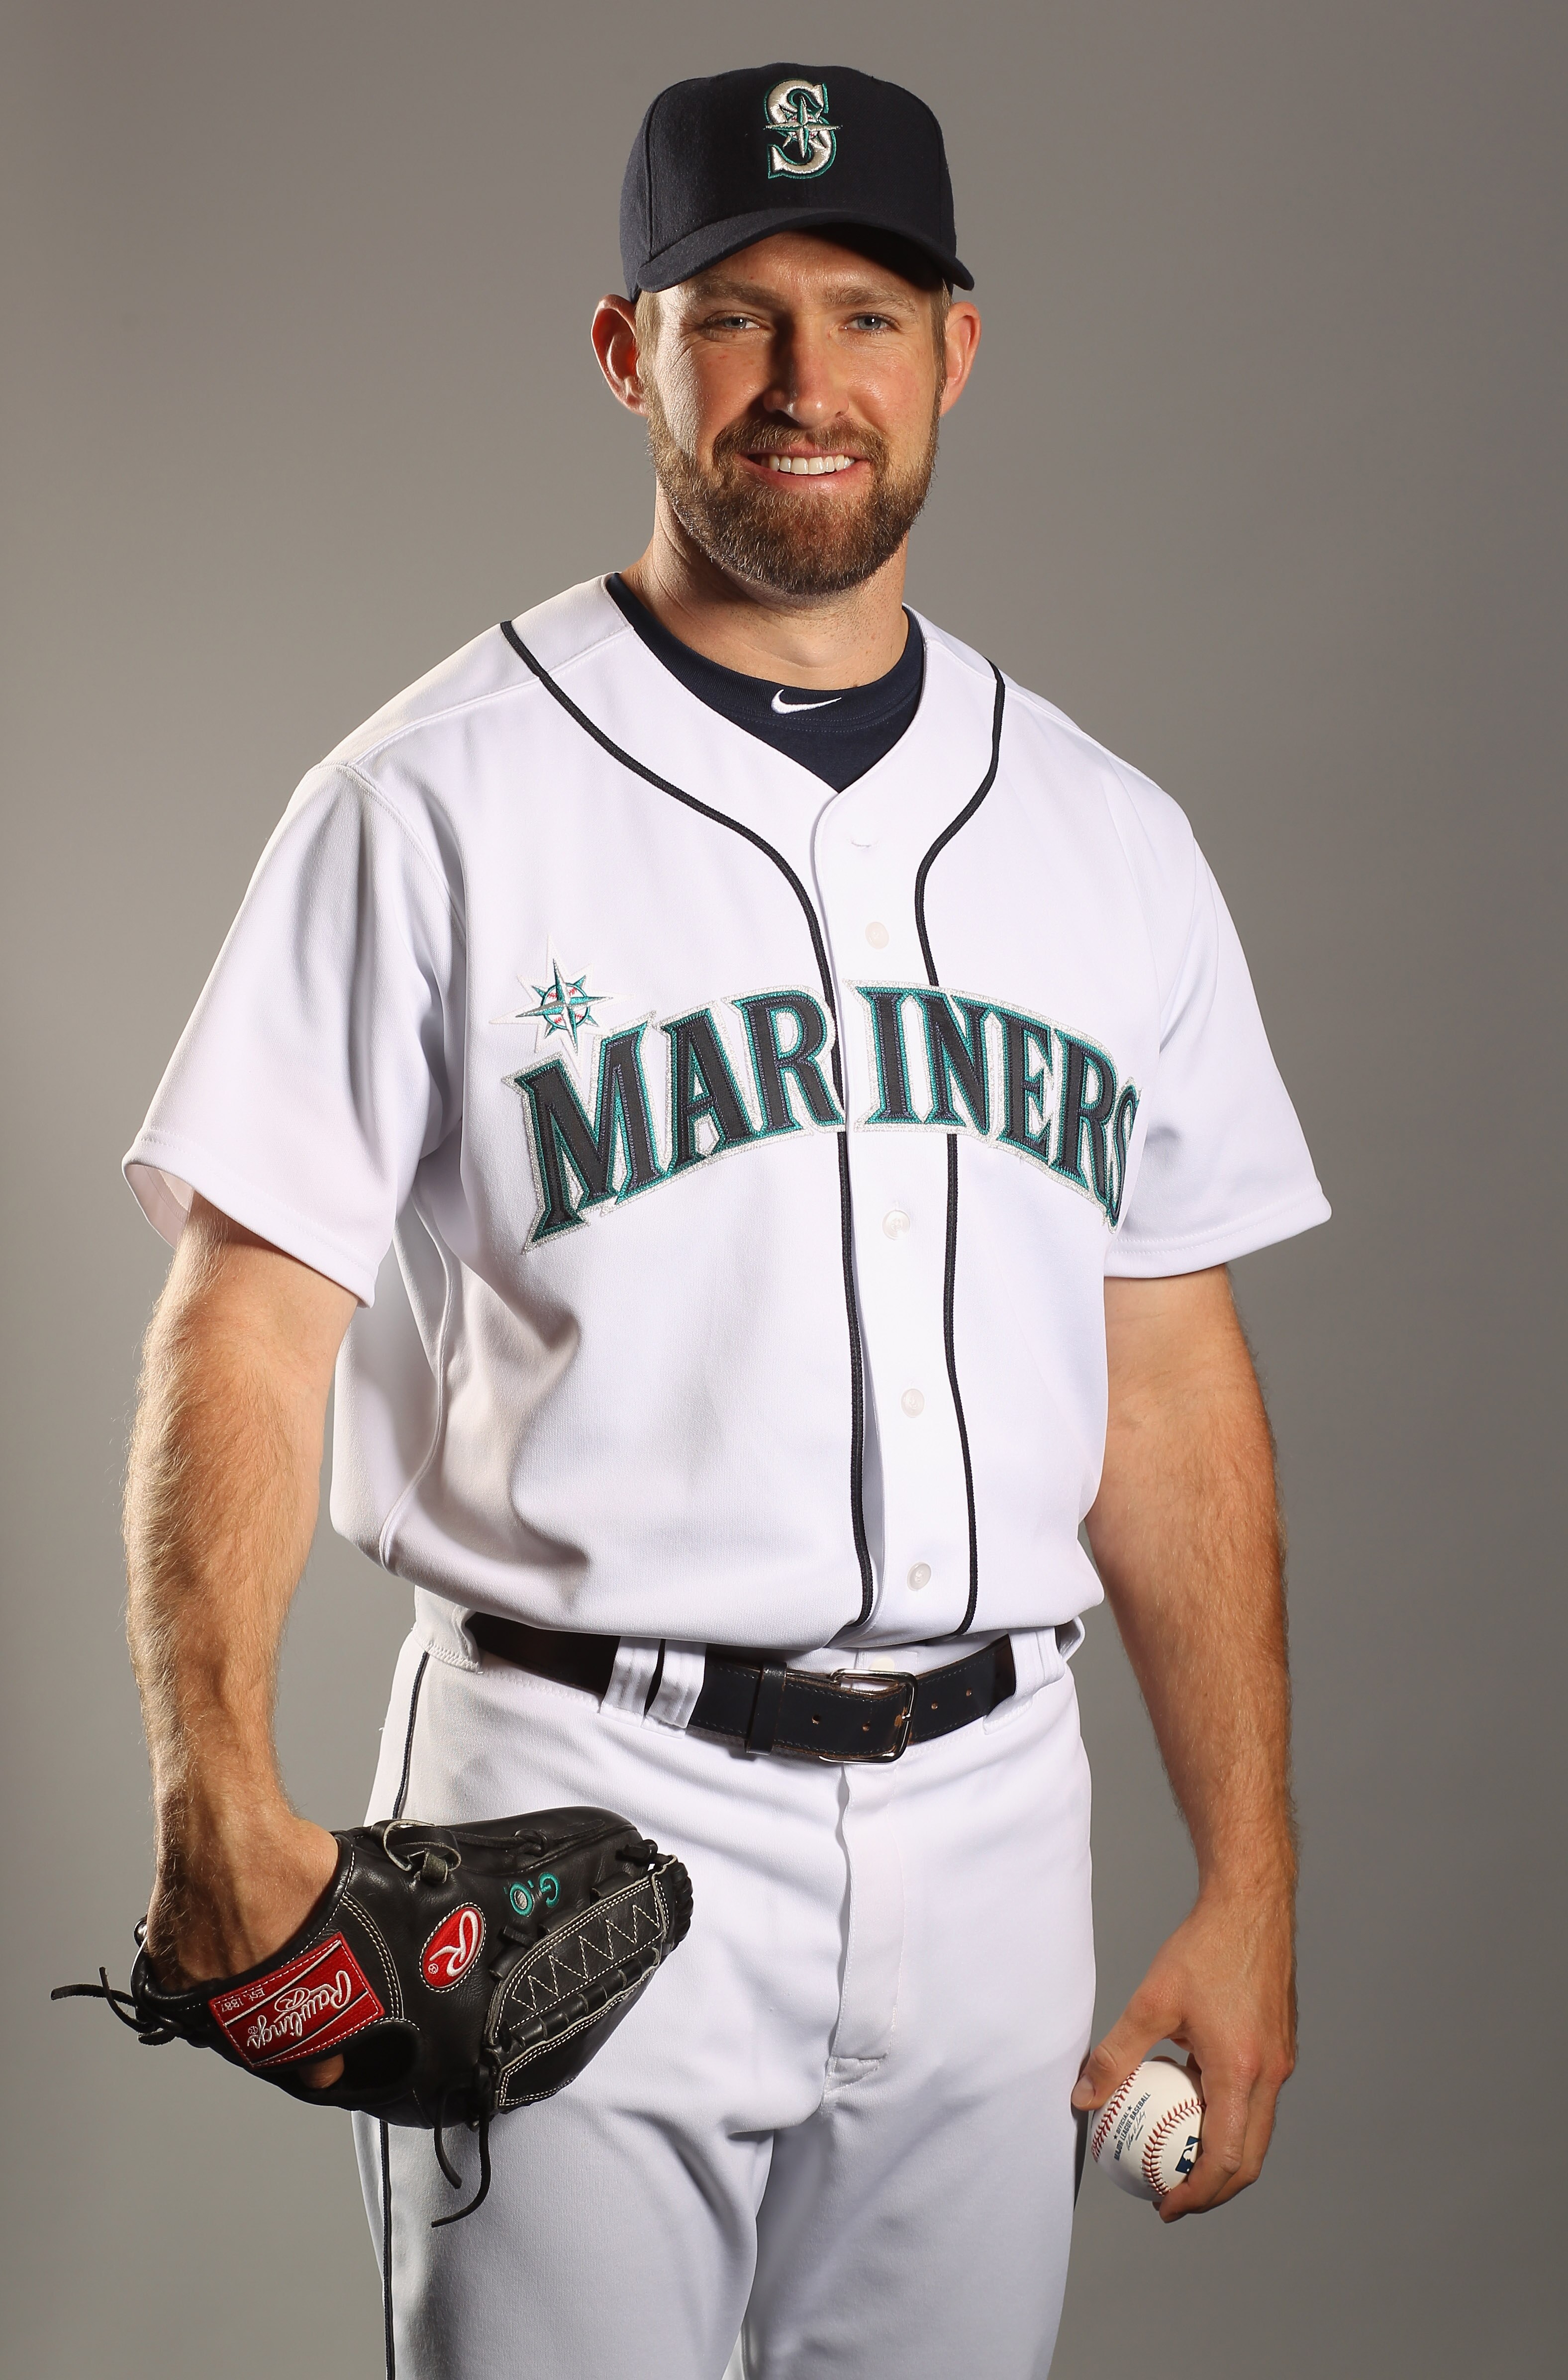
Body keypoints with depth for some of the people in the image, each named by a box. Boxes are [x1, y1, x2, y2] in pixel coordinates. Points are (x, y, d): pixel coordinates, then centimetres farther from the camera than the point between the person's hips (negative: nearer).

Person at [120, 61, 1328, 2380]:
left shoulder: (1106, 841, 10)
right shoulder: (435, 803, -4)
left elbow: (1171, 1383, 11)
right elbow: (252, 1319, -9)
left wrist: (1248, 1883, 7)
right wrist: (218, 1794, -24)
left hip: (989, 1836, 4)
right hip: (573, 1815, -4)